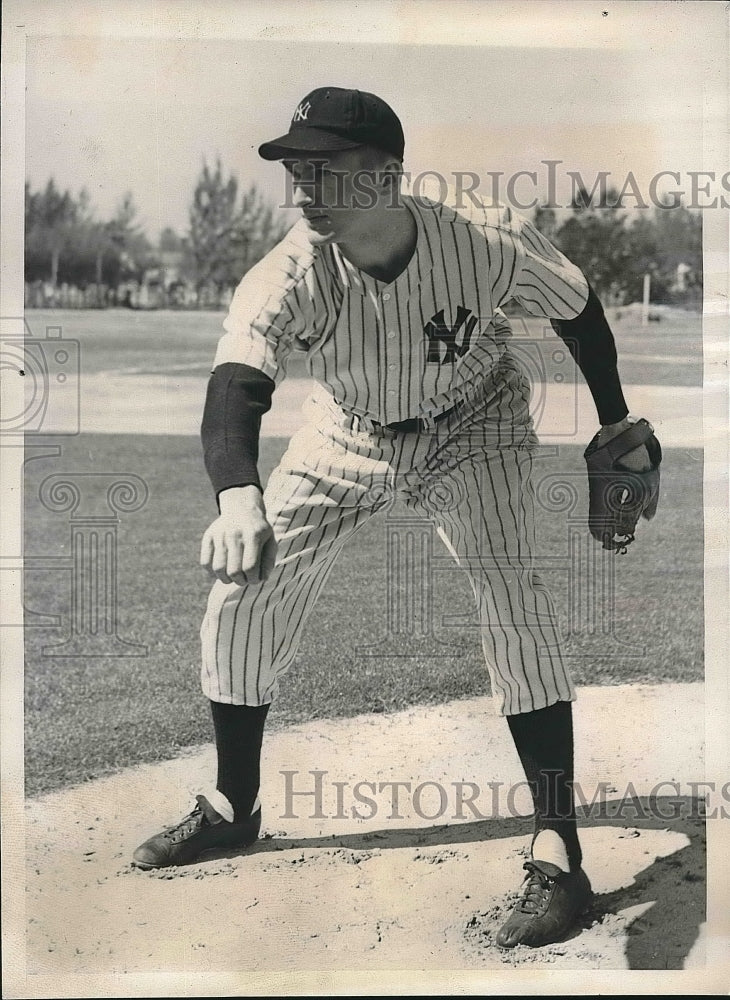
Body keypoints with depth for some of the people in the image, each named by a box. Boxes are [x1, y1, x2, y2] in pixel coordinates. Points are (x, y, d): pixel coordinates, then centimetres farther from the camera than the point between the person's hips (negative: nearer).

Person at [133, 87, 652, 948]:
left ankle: (557, 851, -12)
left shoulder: (488, 244, -30)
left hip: (471, 430, -2)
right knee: (244, 587, 0)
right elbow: (235, 386, -45)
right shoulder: (290, 274, -29)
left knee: (511, 597, -22)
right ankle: (232, 807, 21)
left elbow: (576, 309, -10)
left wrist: (617, 427, 0)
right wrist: (238, 497, -66)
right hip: (347, 436, 3)